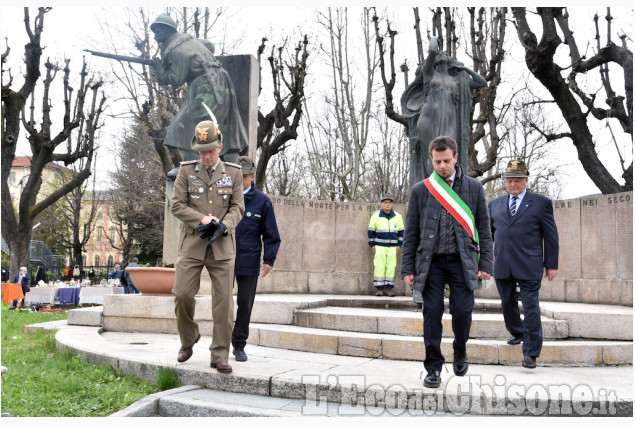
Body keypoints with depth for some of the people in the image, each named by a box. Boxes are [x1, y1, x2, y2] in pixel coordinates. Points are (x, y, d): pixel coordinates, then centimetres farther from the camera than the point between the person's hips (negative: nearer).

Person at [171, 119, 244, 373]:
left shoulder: (233, 173, 7)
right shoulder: (187, 171, 4)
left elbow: (237, 208, 6)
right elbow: (177, 205, 1)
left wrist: (224, 225, -14)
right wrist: (202, 219, -14)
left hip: (222, 246, 0)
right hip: (192, 244, 0)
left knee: (224, 301, -2)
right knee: (182, 293, -8)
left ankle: (220, 357, 5)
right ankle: (189, 338, 20)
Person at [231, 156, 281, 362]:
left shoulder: (262, 201, 1)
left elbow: (271, 234, 4)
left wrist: (269, 260, -4)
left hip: (249, 261, -1)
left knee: (245, 304, 5)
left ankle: (239, 345, 18)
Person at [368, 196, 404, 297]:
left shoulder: (397, 216, 6)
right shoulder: (375, 216, 1)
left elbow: (401, 231, 11)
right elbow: (371, 231, 4)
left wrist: (399, 245, 5)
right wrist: (372, 245, 0)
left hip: (392, 247, 2)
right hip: (379, 247, -2)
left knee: (391, 267, 0)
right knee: (379, 267, -6)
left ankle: (388, 288, 5)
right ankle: (379, 288, 0)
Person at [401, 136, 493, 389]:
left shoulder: (474, 188, 6)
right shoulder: (420, 190, 6)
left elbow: (483, 229, 7)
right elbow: (411, 233, 7)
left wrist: (486, 263, 0)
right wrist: (408, 268, 2)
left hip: (461, 261, 0)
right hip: (431, 261, 0)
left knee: (462, 310, -6)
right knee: (432, 313, -2)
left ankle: (460, 353, 23)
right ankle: (433, 368, 10)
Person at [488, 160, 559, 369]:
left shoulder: (541, 203, 1)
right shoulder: (495, 204, 11)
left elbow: (551, 236, 2)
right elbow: (489, 233, 17)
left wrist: (551, 265, -1)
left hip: (529, 267, -4)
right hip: (502, 266, 4)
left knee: (531, 308, -4)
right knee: (507, 304, 16)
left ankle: (530, 353, 2)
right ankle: (517, 333, 41)